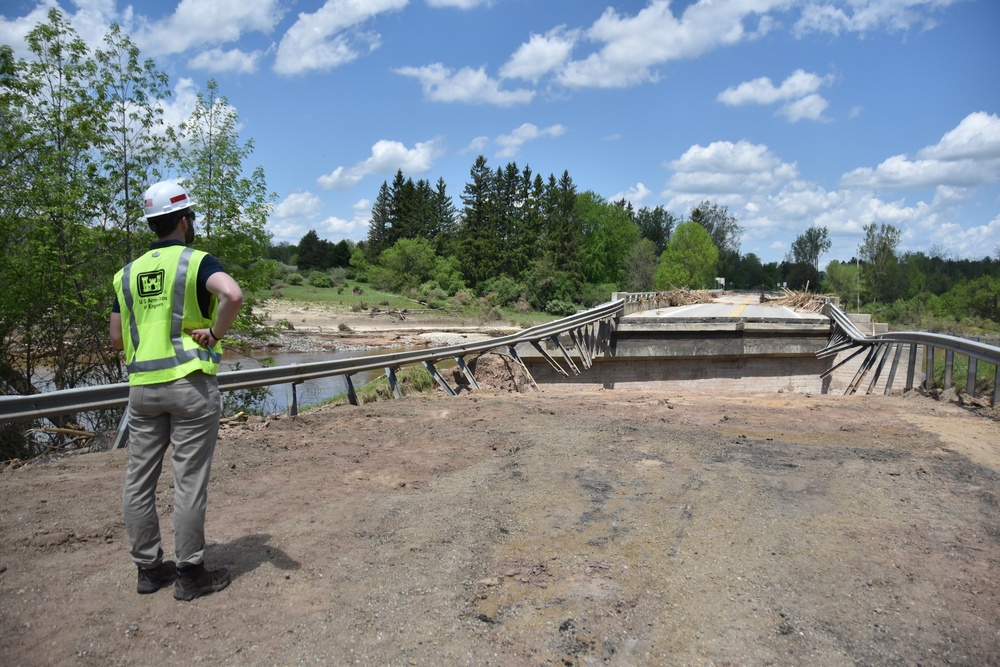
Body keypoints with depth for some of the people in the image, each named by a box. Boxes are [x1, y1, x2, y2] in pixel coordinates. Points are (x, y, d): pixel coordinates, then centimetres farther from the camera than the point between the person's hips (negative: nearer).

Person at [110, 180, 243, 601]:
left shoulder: (128, 273, 11)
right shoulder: (196, 261, -6)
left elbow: (117, 338, 13)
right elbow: (232, 295, -27)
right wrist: (215, 333, -14)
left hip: (142, 386, 6)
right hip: (190, 383, -6)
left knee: (139, 480, 13)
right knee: (189, 483, 1)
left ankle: (148, 567, 24)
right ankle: (190, 574, 10)